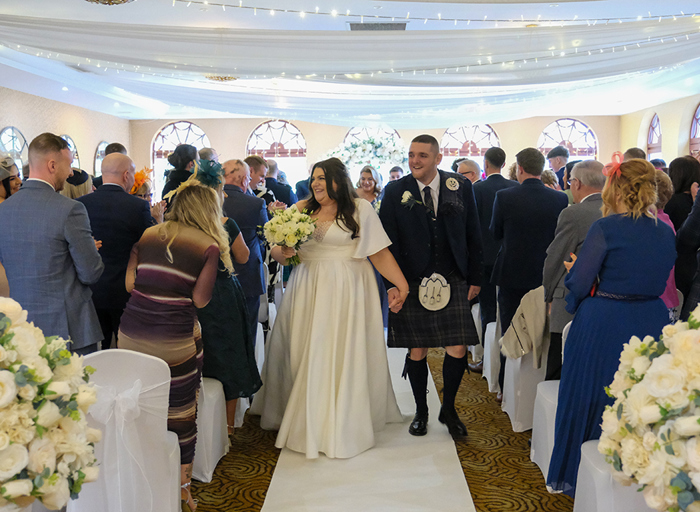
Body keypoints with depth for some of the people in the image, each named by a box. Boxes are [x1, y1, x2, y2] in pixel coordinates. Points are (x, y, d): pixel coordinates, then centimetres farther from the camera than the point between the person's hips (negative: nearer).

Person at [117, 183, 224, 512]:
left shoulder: (148, 234, 8)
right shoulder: (209, 246, -4)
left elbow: (129, 283, 7)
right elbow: (200, 300, -6)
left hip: (130, 334, 5)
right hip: (175, 341, -4)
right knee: (179, 410, 11)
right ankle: (180, 484, 24)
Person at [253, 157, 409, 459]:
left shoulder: (360, 209, 2)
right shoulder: (301, 210, 11)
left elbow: (380, 252, -3)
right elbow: (278, 251, 11)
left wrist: (401, 284, -12)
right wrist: (281, 252, -12)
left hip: (346, 292, -3)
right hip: (308, 290, 3)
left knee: (343, 355, -1)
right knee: (305, 354, 6)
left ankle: (341, 425, 12)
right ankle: (305, 419, 23)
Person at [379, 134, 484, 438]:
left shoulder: (461, 187, 3)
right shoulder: (395, 192, 0)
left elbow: (473, 236, 8)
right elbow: (389, 242, 0)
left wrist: (475, 278, 6)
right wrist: (393, 284, -7)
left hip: (453, 282, 1)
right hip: (413, 283, -1)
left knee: (458, 350, -1)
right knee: (417, 351, 6)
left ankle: (448, 409, 22)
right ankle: (421, 411, 27)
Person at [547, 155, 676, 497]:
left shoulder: (606, 228, -15)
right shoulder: (666, 232, 3)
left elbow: (578, 284, -16)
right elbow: (658, 281, 13)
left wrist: (575, 270, 6)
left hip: (603, 328, -5)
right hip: (652, 324, 5)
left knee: (590, 401, 11)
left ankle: (574, 477, 27)